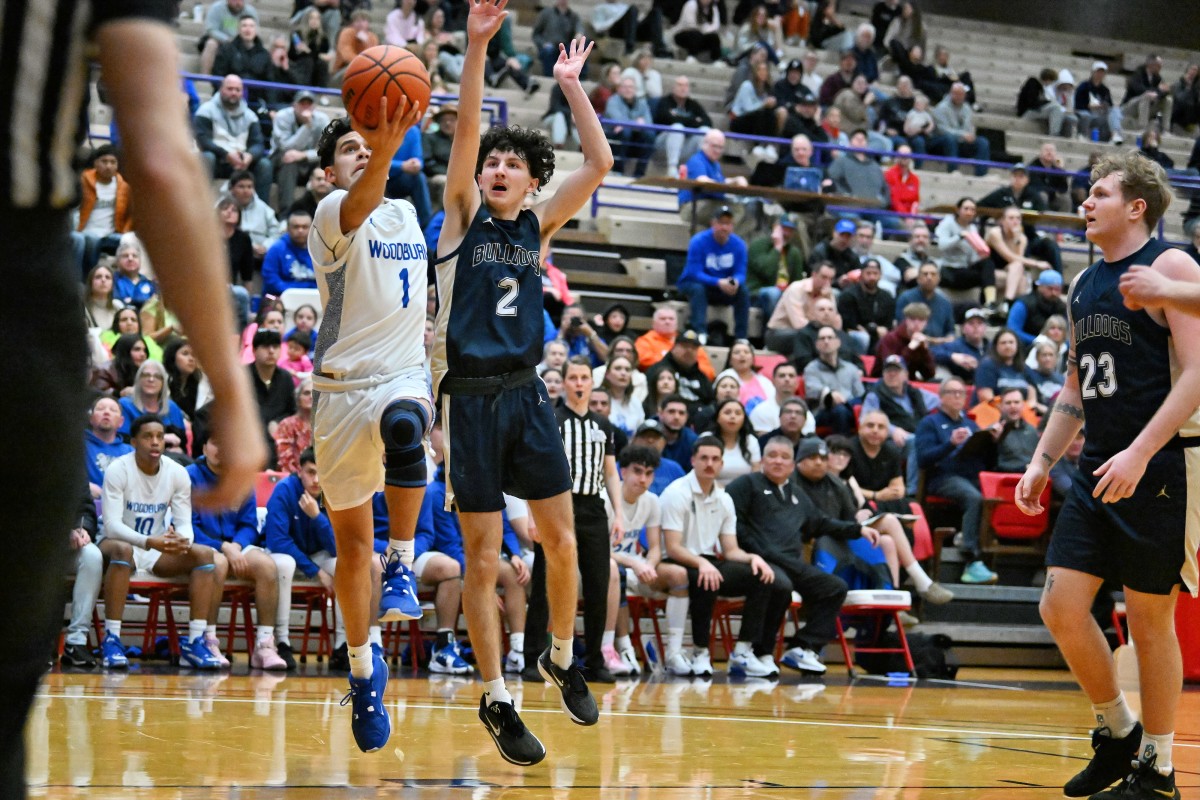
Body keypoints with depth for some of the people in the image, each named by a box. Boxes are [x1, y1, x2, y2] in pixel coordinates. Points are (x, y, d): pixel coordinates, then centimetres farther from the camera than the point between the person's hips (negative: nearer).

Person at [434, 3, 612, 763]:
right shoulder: (464, 215, 0)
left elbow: (599, 162, 2)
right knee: (483, 557, 0)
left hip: (527, 393, 3)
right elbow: (466, 130, -13)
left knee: (563, 541, 3)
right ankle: (497, 700, 8)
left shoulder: (539, 226, 9)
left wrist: (571, 83, 1)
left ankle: (562, 659, 26)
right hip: (471, 396, -3)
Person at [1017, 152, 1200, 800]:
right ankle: (1117, 731, 20)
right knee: (1061, 607, 1)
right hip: (1098, 469, 7)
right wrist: (1042, 461, 16)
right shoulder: (1084, 285, 16)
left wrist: (1140, 454, -24)